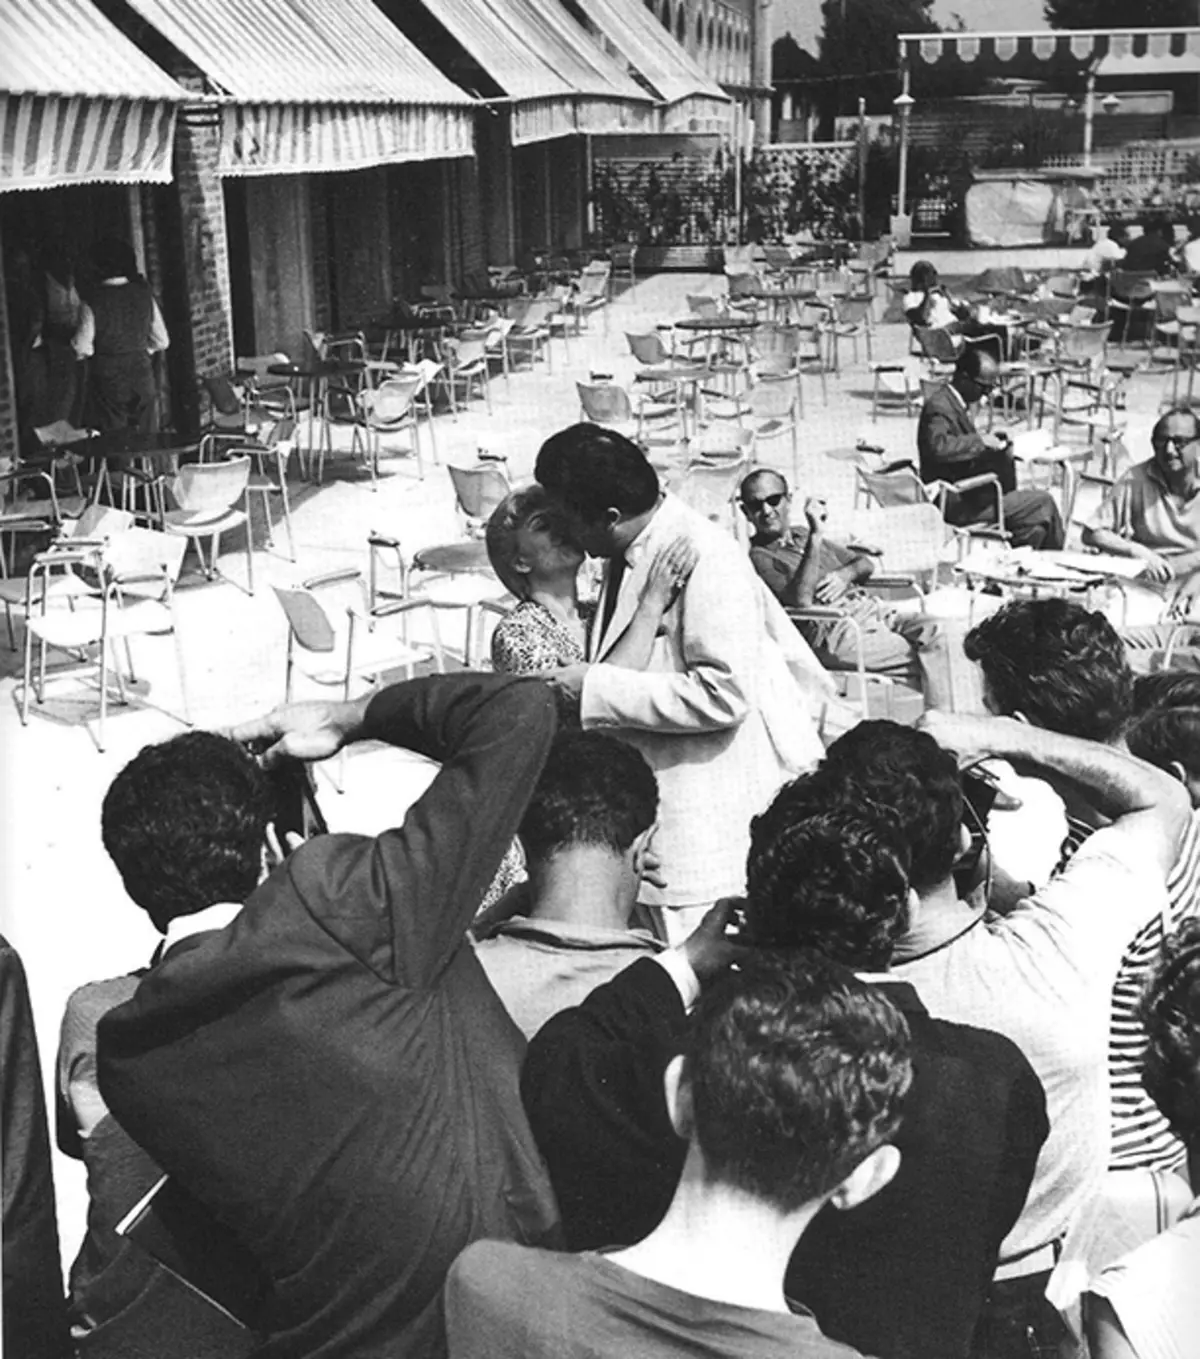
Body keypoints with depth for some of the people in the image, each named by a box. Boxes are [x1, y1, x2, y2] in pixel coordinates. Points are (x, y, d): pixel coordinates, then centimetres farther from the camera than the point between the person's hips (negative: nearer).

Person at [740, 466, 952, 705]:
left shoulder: (802, 534, 22)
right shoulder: (759, 558, -2)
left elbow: (866, 564, 24)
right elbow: (801, 600, -21)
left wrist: (845, 574, -1)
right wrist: (816, 536, -21)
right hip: (834, 632, -8)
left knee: (933, 630, -17)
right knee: (923, 658, -23)